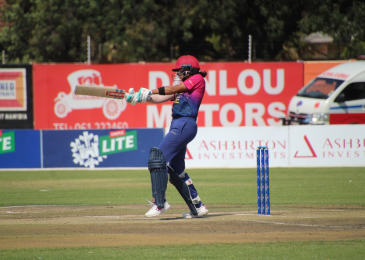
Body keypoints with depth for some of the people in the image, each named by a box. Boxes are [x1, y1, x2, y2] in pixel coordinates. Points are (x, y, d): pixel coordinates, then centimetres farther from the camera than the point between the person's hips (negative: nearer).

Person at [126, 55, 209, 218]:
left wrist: (150, 92, -13)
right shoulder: (182, 87, 26)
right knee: (176, 171, 10)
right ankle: (197, 206, 14)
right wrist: (140, 98, 2)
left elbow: (173, 89, -9)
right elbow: (161, 98, 16)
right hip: (178, 127, 10)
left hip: (185, 125, -10)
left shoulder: (198, 79, 2)